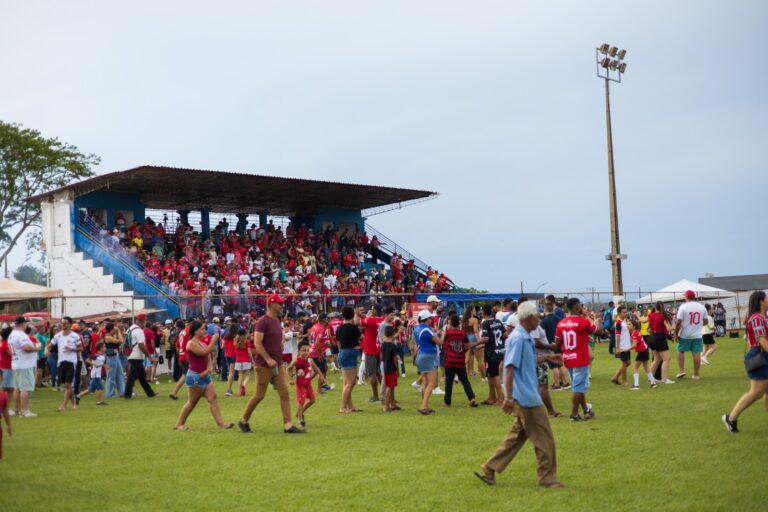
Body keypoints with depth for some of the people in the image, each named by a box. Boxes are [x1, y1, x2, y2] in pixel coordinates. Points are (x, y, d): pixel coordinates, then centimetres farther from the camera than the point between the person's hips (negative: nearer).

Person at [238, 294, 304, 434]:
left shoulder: (277, 321, 13)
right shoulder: (262, 322, -14)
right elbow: (257, 343, -21)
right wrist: (268, 359, -26)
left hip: (277, 365, 8)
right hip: (264, 366, -8)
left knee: (284, 393, -1)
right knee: (259, 395, 1)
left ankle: (287, 425, -1)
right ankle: (243, 421, 20)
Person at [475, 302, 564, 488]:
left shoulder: (525, 338, 12)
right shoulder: (518, 338, -18)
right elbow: (510, 368, -22)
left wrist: (547, 357, 19)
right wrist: (508, 398, -24)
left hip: (527, 396, 10)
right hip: (526, 397, -10)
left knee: (518, 435, 15)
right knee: (544, 438, -1)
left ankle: (490, 468, 18)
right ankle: (547, 478, 9)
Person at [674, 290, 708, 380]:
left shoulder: (683, 307, -11)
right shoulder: (702, 307, 3)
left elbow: (678, 322, -14)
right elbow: (705, 321, 8)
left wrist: (676, 333, -5)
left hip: (685, 335, -3)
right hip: (698, 335, 3)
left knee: (681, 351, 15)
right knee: (697, 353, 4)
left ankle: (681, 370, 8)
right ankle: (696, 375, 8)